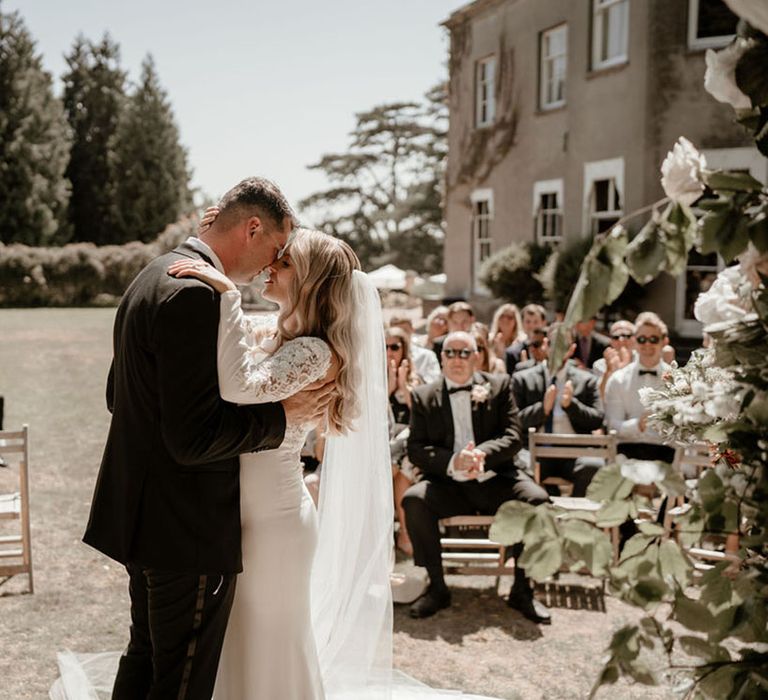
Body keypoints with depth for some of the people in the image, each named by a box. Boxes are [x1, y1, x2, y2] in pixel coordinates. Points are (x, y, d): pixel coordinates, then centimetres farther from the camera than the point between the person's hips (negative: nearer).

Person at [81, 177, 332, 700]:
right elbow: (194, 439, -26)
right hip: (188, 530, -10)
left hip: (141, 515, 10)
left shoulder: (154, 278, 10)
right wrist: (282, 416, -16)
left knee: (146, 657, 24)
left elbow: (117, 396, 20)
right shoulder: (195, 295, -23)